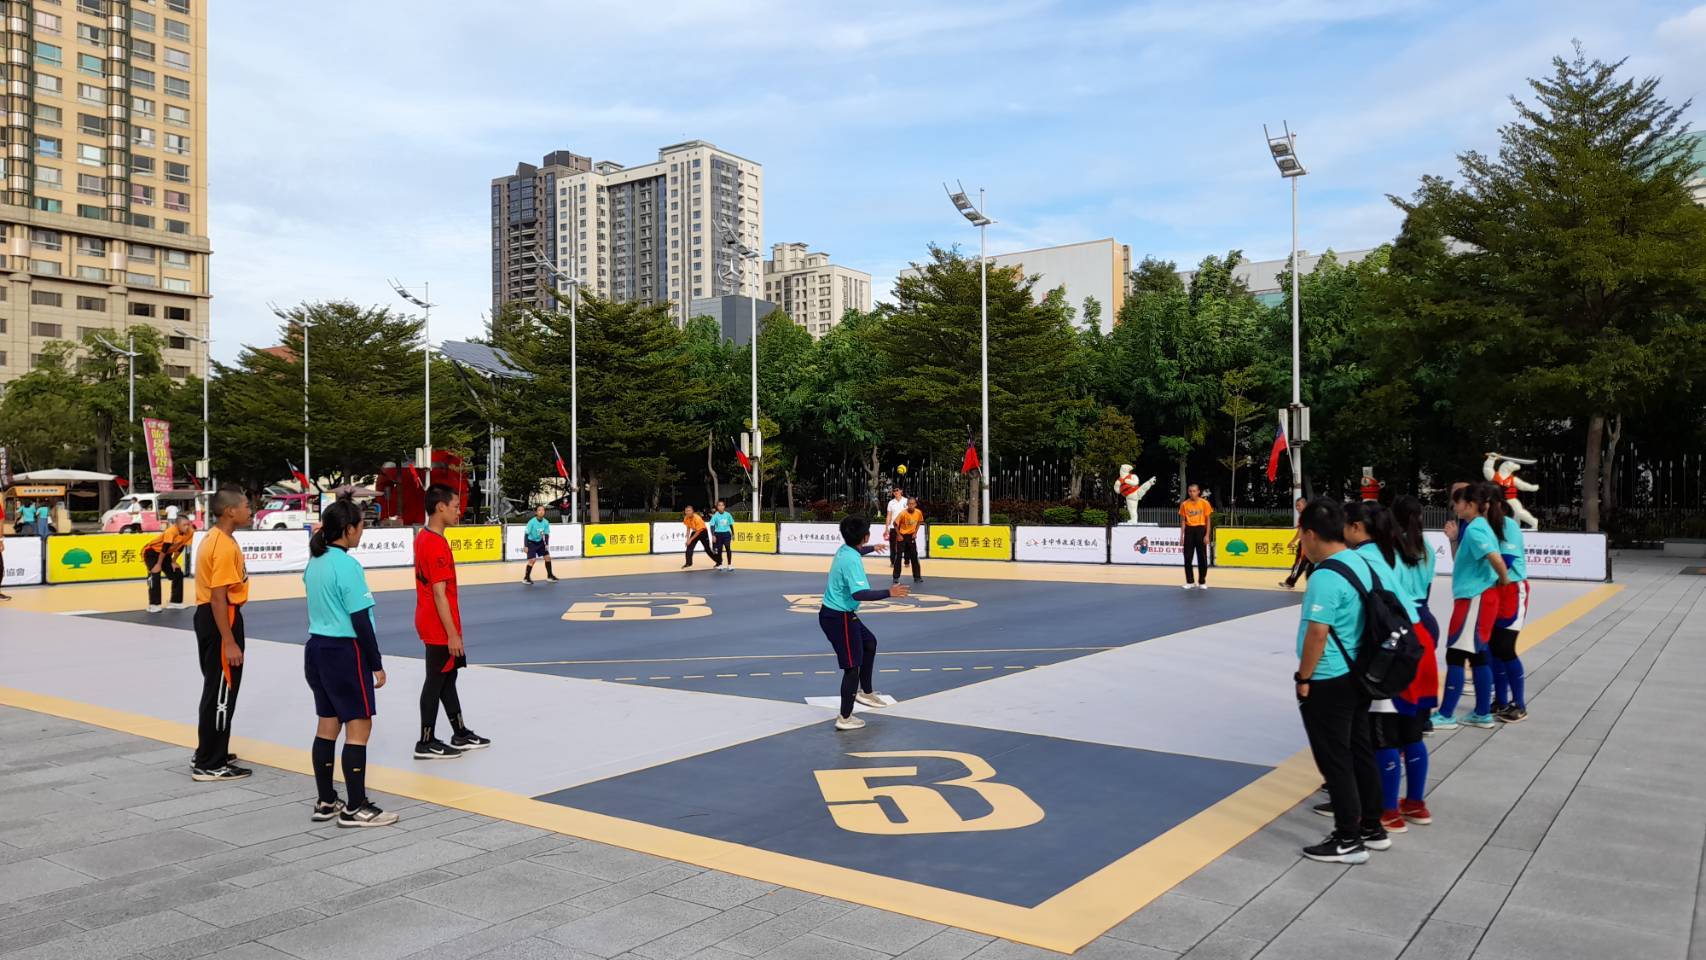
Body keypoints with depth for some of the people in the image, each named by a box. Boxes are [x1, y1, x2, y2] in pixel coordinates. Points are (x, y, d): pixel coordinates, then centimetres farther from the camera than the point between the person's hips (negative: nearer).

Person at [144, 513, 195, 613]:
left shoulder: (190, 532, -15)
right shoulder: (171, 531, -35)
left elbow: (180, 547, -2)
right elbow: (164, 549, -30)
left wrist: (173, 562, 2)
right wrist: (158, 564, -24)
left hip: (165, 553, 7)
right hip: (151, 551, -7)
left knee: (178, 574, 3)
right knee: (155, 574, -21)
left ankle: (176, 602, 12)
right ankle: (153, 605, -18)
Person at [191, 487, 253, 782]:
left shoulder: (213, 538, 12)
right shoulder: (224, 546, -20)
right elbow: (218, 597, -24)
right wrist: (229, 643, -25)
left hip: (208, 616, 11)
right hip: (221, 619, -11)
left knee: (216, 689, 19)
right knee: (221, 693, -3)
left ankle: (208, 755, 31)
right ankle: (210, 765, 4)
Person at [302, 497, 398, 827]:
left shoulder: (314, 563, 8)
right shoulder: (348, 566, -17)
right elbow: (361, 621, -17)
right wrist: (377, 665, -11)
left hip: (317, 648, 9)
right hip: (345, 652, -9)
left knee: (327, 726, 14)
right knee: (359, 728, -1)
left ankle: (325, 803, 21)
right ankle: (355, 809, 3)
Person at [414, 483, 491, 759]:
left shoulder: (423, 537, 9)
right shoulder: (437, 544, -21)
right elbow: (439, 594, -23)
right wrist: (452, 634, -21)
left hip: (429, 621, 10)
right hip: (440, 627, -10)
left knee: (448, 676, 16)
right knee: (436, 681, 0)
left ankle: (461, 735, 25)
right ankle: (426, 744, 9)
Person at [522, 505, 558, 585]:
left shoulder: (546, 522, -11)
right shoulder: (532, 522, -24)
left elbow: (546, 534, -3)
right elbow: (526, 534, -18)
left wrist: (547, 544, -16)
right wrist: (526, 546, -20)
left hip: (540, 542, 5)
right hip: (531, 543, -5)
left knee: (547, 557, 6)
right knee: (532, 560, -14)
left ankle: (549, 576, 23)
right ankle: (526, 578, 1)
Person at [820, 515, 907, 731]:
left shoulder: (846, 550, 3)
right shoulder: (852, 561, -26)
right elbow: (859, 593, -37)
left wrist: (872, 548, 49)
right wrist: (889, 592, -35)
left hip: (839, 613, 10)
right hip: (839, 618, -10)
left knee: (869, 643, 26)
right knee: (852, 667, -1)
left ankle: (865, 692, 36)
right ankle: (845, 718, 9)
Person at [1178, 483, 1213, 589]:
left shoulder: (1204, 503, -3)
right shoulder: (1184, 504, 3)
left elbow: (1207, 520, -1)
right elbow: (1183, 521, 6)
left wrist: (1207, 535, -7)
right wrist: (1181, 536, 0)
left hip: (1200, 530, -2)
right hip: (1189, 530, 2)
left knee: (1202, 557, 2)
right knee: (1187, 557, 3)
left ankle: (1202, 582, 12)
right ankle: (1190, 581, 13)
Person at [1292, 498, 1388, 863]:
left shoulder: (1326, 576, -23)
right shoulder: (1360, 562, 4)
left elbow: (1317, 632, -24)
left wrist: (1303, 678, -14)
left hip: (1328, 682, -9)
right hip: (1357, 674, 9)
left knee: (1335, 760, 2)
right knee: (1360, 752, 19)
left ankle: (1348, 840, 11)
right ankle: (1372, 828, 31)